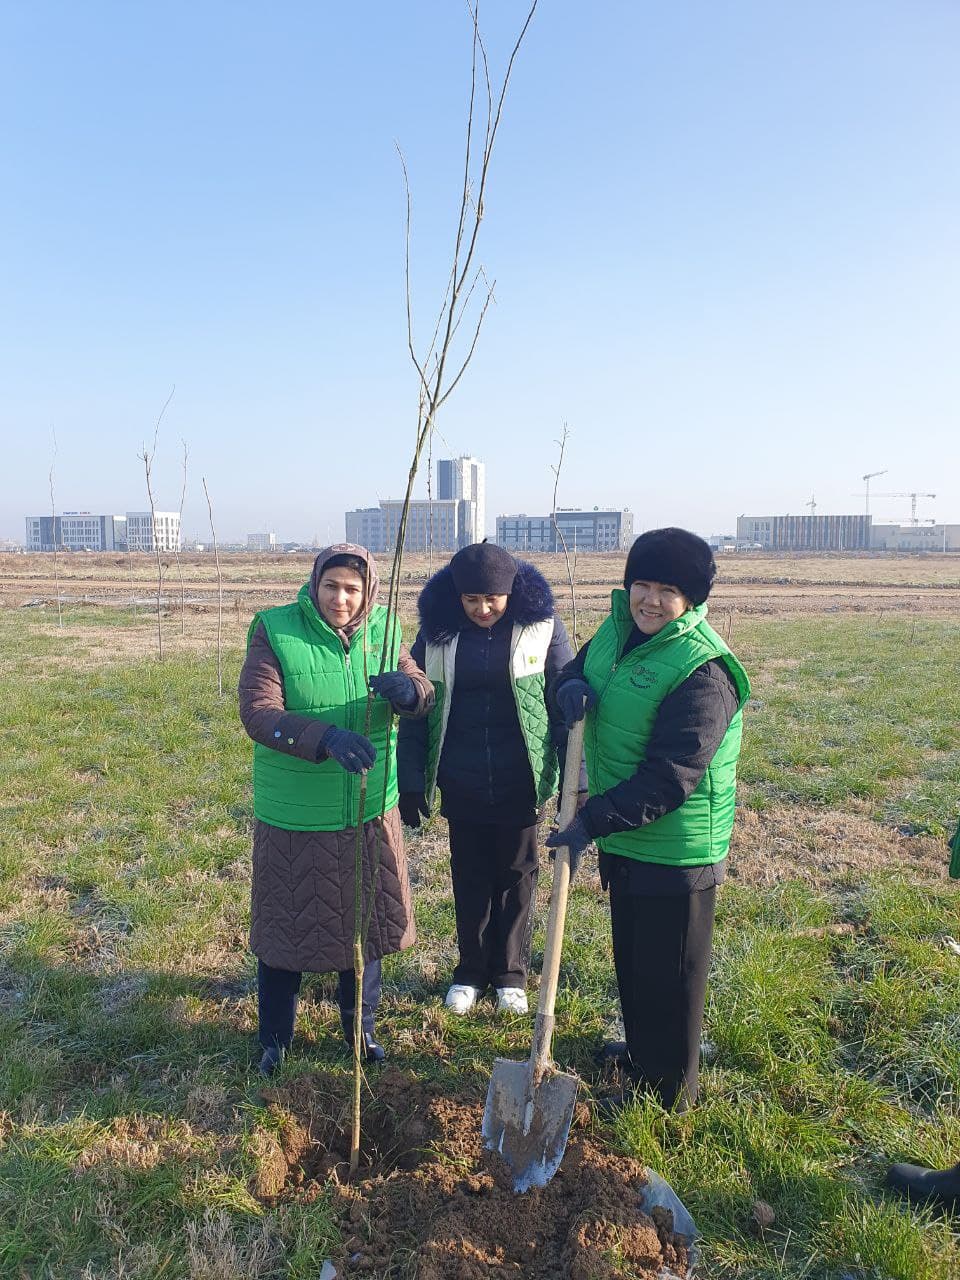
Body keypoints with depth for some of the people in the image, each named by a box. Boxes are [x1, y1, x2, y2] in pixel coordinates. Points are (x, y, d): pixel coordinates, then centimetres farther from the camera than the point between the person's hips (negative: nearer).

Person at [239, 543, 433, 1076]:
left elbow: (424, 693, -4)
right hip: (294, 819, -3)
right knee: (284, 930, 13)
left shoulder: (382, 630, -2)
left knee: (366, 922, 18)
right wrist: (325, 737, -40)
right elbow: (257, 712, -24)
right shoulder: (275, 632, -14)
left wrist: (408, 689, -30)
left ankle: (359, 1027, 42)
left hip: (369, 813, 4)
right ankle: (274, 1039, 38)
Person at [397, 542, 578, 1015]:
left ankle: (510, 973, 32)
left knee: (516, 876, 14)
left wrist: (575, 779, -7)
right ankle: (471, 971, 34)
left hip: (520, 781, -1)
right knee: (469, 877, 15)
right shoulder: (437, 631, -6)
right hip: (460, 783, 1)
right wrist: (410, 782, 1)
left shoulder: (542, 627, -10)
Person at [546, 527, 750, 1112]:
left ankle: (670, 1092, 34)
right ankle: (639, 1052, 51)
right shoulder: (620, 629, -1)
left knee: (670, 975, 11)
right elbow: (579, 667, 16)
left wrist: (591, 822, -30)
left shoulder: (701, 672, -26)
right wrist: (572, 685, -9)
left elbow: (667, 780, -29)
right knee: (630, 958, 27)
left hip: (677, 847, -8)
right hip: (624, 835, 8)